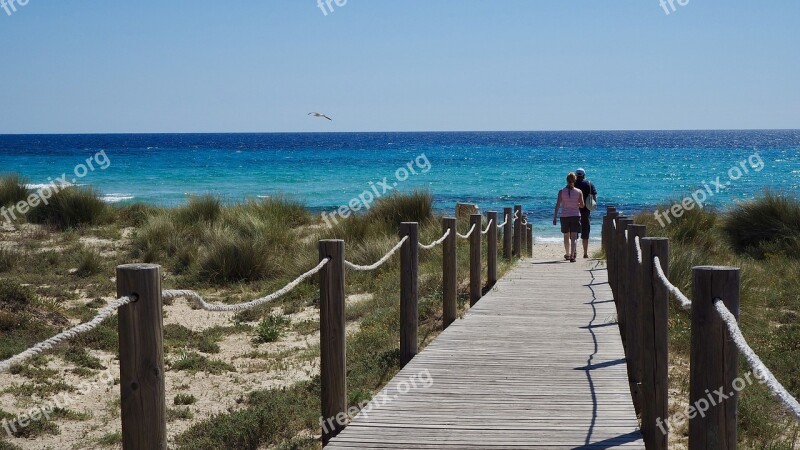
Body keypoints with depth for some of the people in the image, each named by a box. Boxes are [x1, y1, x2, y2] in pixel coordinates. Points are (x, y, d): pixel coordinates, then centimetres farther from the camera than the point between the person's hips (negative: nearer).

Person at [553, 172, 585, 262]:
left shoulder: (561, 192, -5)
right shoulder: (579, 192, -5)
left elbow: (557, 205, -7)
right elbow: (582, 205, -1)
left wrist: (555, 217, -4)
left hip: (564, 216, 1)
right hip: (575, 215, -1)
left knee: (566, 236, 17)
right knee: (574, 237, -2)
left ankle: (567, 254, 33)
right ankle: (572, 255, -17)